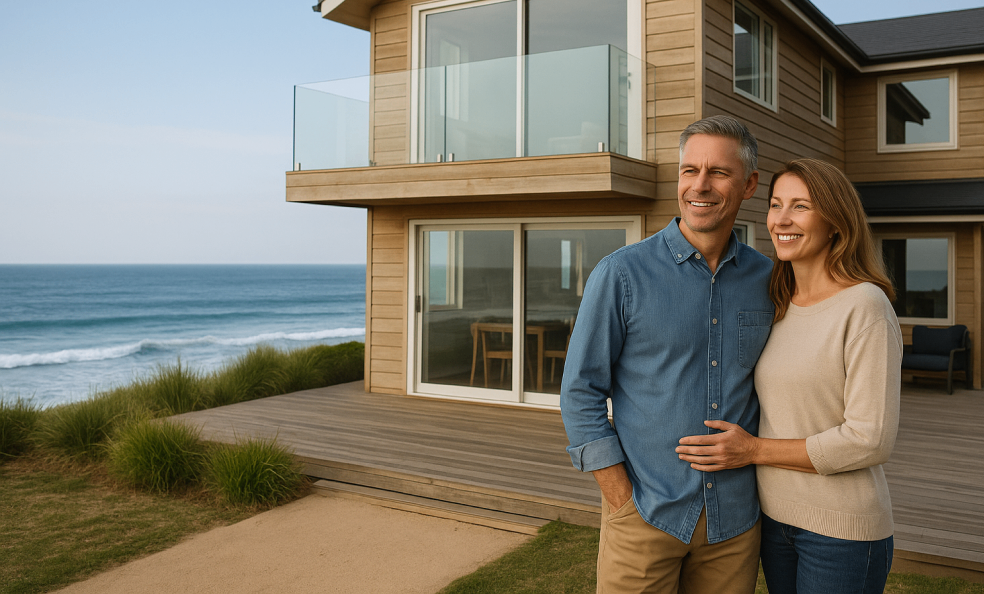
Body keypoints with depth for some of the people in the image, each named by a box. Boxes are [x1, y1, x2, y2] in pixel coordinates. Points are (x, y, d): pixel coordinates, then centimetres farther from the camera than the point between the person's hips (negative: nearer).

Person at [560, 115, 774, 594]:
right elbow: (581, 393, -7)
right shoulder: (621, 274, -8)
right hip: (647, 518, -3)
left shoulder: (766, 280, 3)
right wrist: (625, 502, -10)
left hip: (734, 522, 3)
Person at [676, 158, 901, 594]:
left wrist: (753, 450, -17)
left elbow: (871, 440, -21)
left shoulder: (866, 307, -17)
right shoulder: (782, 307, 6)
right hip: (776, 517, 7)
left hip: (840, 529, -7)